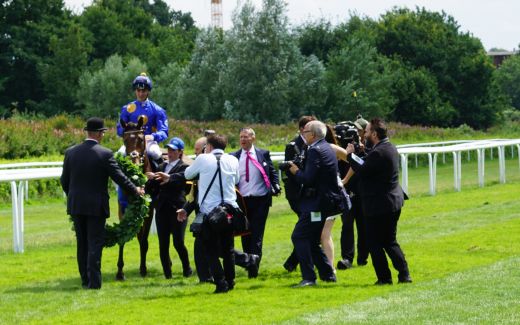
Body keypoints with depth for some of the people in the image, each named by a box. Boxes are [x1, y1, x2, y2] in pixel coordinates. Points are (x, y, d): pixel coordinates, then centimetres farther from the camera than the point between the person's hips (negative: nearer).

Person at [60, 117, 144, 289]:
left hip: (76, 204, 4)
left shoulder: (71, 152, -1)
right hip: (96, 206, -4)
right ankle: (94, 281, -7)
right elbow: (119, 177, -8)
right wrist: (135, 190, 8)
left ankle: (85, 280, 16)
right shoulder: (105, 154, -12)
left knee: (82, 244, 13)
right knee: (95, 244, -1)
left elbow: (64, 180, 6)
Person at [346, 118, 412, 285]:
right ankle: (404, 274, 11)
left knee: (375, 243, 1)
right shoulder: (389, 147, 10)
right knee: (389, 241, 16)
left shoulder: (379, 152, -22)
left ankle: (384, 277, 2)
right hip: (393, 202, 10)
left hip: (379, 205, -10)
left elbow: (362, 171, -19)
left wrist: (351, 155, -7)